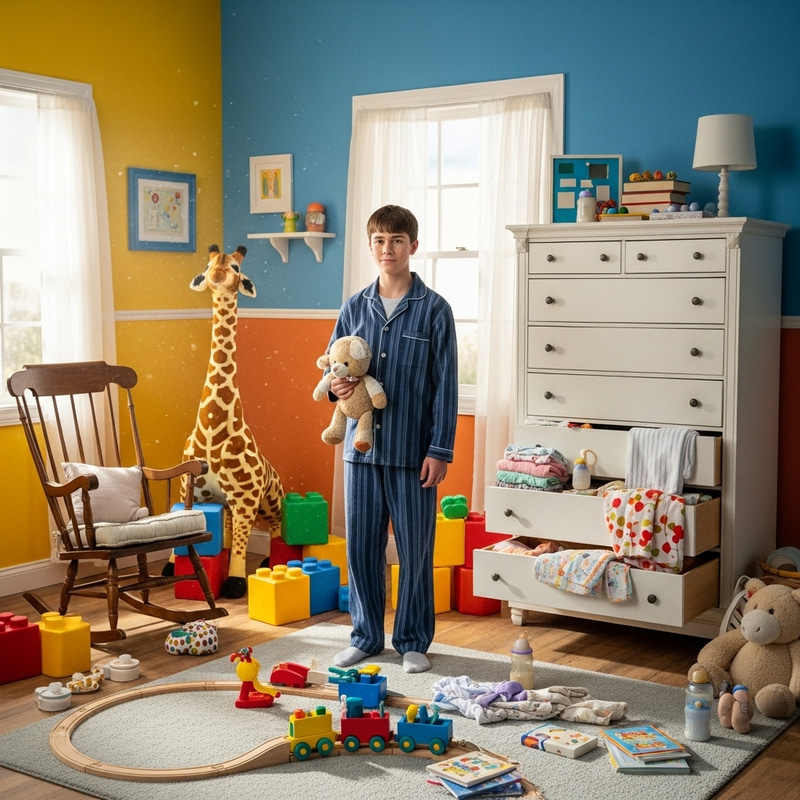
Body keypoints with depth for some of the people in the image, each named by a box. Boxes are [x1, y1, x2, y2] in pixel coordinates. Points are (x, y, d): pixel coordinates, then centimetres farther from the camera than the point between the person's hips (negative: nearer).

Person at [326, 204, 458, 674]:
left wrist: (440, 450, -10)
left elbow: (445, 385, -5)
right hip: (363, 446, 4)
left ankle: (413, 641, 19)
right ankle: (366, 637, 24)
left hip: (412, 450, -3)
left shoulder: (434, 309, -3)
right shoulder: (355, 308, 8)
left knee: (415, 548, 5)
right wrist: (337, 385, -8)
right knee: (362, 546, 9)